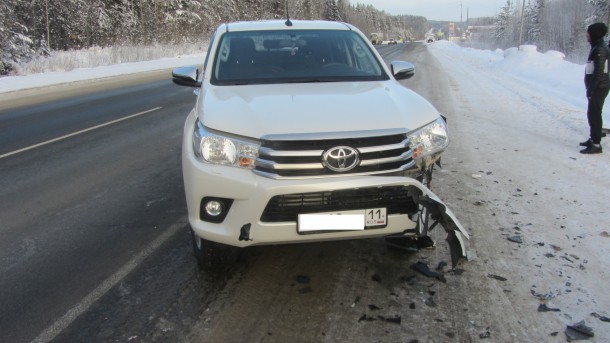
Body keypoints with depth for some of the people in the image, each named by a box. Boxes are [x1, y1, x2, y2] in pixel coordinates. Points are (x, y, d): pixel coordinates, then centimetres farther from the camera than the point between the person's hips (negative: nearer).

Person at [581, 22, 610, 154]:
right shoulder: (597, 47, 13)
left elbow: (598, 72, -21)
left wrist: (590, 89, -19)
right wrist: (590, 88, 19)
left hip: (599, 87, -10)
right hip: (598, 87, 10)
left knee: (594, 114, -8)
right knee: (592, 113, 18)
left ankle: (596, 144, -6)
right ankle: (593, 138, 30)